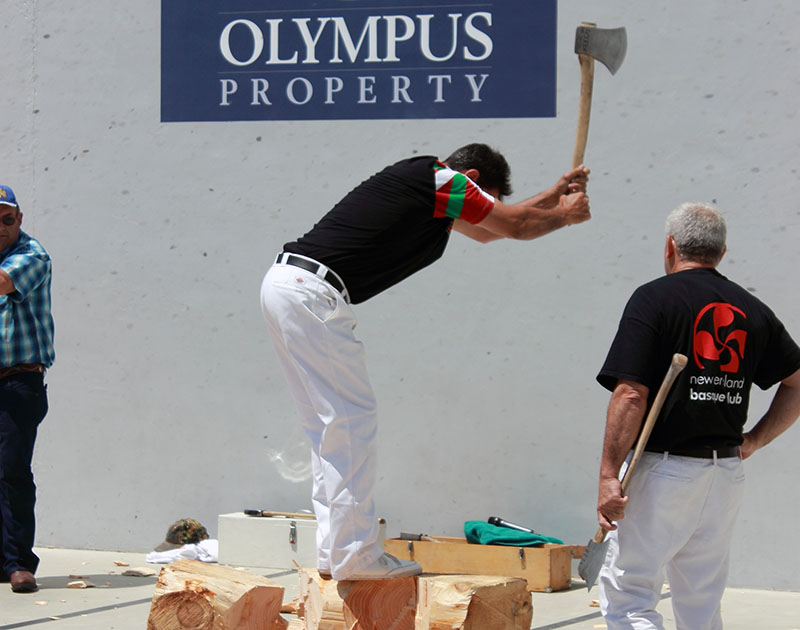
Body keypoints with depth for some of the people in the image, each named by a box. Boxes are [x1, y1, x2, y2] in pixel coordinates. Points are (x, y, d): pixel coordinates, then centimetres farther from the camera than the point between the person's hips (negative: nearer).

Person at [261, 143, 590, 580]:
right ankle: (354, 556, -5)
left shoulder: (431, 192, 22)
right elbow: (517, 226, 5)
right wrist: (565, 215, 24)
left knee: (329, 426, 12)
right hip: (312, 294, -10)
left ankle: (333, 552, 14)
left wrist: (556, 194, 41)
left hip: (285, 287, 10)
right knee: (350, 418, -7)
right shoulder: (441, 181, -6)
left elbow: (487, 231, 38)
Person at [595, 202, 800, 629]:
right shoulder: (752, 309, 10)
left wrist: (609, 476, -15)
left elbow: (631, 396, -15)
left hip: (663, 469, -6)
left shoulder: (653, 298, -7)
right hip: (727, 476, 6)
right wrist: (753, 441, 15)